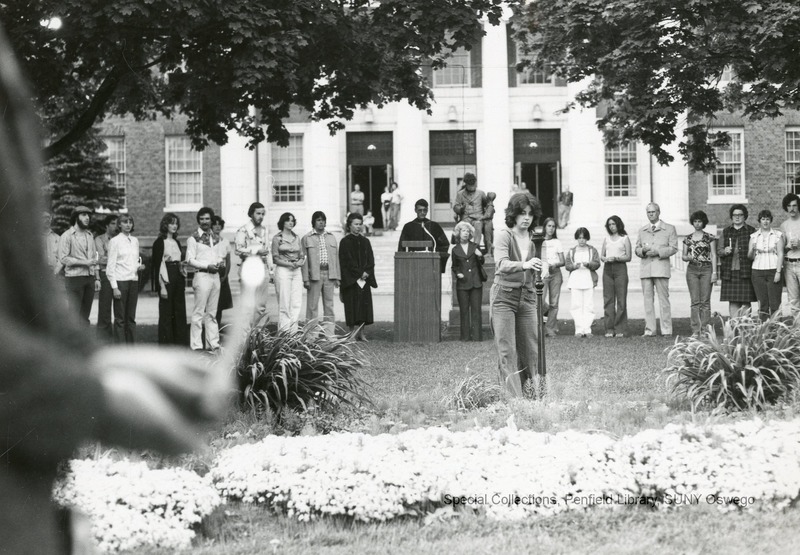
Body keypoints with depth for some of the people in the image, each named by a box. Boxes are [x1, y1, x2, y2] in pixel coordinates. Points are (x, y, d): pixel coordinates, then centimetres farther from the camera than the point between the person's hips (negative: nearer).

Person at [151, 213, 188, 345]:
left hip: (178, 279, 6)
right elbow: (157, 265, -9)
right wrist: (162, 286, -15)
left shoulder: (176, 242, 16)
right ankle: (165, 344, 0)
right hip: (166, 279, -6)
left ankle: (181, 343, 9)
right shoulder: (159, 242, -4)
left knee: (180, 312, 5)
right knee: (166, 313, -4)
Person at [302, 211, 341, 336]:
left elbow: (336, 257, 15)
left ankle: (329, 333, 7)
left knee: (329, 303, 4)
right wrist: (306, 279, -8)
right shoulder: (307, 238, 4)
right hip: (314, 274, -4)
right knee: (313, 304, -4)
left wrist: (337, 277, 9)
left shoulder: (331, 238, 16)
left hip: (329, 274, 4)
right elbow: (304, 259, 0)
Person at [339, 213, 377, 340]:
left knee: (364, 305, 1)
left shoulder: (365, 241, 13)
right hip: (350, 280, -5)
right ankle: (353, 334, -5)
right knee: (353, 305, -7)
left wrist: (367, 273, -9)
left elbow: (371, 260, 9)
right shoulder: (345, 242, -2)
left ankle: (361, 333, 5)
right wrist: (359, 273, -13)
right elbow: (346, 262, -8)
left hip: (365, 278, 5)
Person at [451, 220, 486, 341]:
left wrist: (480, 256, -9)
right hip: (462, 283, 0)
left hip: (476, 282, 0)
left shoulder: (475, 246, 10)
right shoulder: (455, 249, 8)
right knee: (464, 310, -1)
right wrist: (457, 273, -4)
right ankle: (465, 336, 3)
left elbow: (481, 263, 12)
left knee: (476, 309, -3)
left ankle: (477, 336, -2)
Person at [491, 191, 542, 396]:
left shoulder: (531, 240, 11)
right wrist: (524, 265, -42)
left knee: (530, 351, 4)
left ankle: (522, 393, 16)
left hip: (526, 297, 6)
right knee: (507, 352, -8)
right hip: (504, 296, -6)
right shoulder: (503, 236, -8)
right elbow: (502, 264, -26)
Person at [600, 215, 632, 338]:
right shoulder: (606, 239, 16)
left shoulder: (624, 238, 5)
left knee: (621, 299, -7)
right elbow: (601, 256, 17)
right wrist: (605, 259, -6)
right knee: (608, 299, -2)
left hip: (620, 268, -3)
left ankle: (620, 329, -6)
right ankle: (609, 329, 0)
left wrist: (616, 258, -13)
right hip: (607, 269, 3)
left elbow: (628, 257, 1)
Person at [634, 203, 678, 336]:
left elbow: (673, 248, 1)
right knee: (648, 300, 1)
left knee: (663, 299, -6)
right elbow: (637, 249, 18)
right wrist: (643, 250, -5)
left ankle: (666, 330, -5)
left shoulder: (669, 229, 9)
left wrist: (658, 252, -12)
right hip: (645, 269, 4)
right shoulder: (642, 231, 21)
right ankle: (649, 329, 4)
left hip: (661, 268, -4)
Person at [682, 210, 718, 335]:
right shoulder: (687, 239, 11)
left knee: (705, 301, -5)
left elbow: (713, 255, 2)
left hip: (706, 269, -2)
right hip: (692, 270, 2)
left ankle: (704, 329, -3)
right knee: (695, 301, -1)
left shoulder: (709, 238, 4)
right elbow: (683, 256, 15)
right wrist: (687, 257, -9)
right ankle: (696, 329, -1)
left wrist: (714, 272, -5)